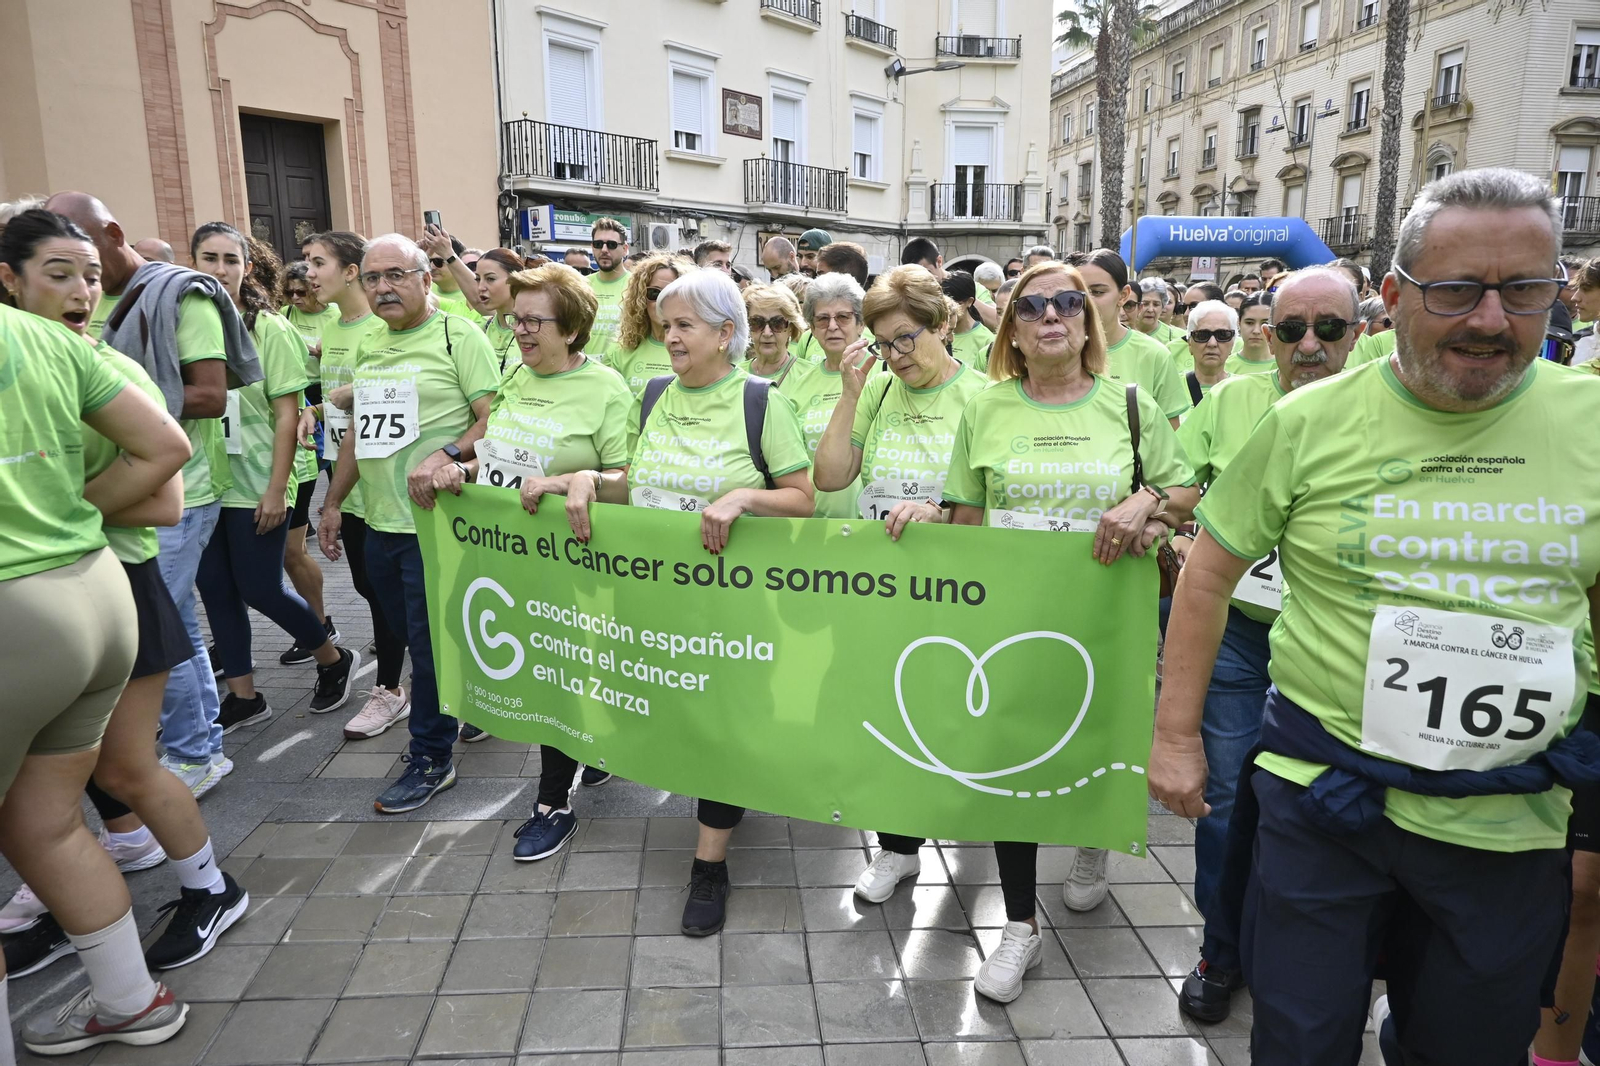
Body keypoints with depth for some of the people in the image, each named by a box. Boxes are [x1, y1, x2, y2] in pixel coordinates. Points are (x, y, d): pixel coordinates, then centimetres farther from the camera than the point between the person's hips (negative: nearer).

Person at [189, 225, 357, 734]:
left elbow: (287, 414, -9)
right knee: (215, 591, 9)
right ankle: (243, 697, 23)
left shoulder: (269, 329, -7)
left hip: (253, 485, -5)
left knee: (260, 589, -1)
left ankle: (334, 659, 23)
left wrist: (276, 490, -14)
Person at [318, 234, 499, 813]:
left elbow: (496, 419, -14)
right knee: (410, 636, 16)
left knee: (430, 643, 1)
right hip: (380, 521, 7)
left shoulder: (459, 335, -7)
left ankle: (430, 759, 15)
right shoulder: (368, 347, 16)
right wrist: (333, 502, 21)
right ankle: (460, 716, 34)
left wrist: (443, 456, -27)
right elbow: (358, 432, 22)